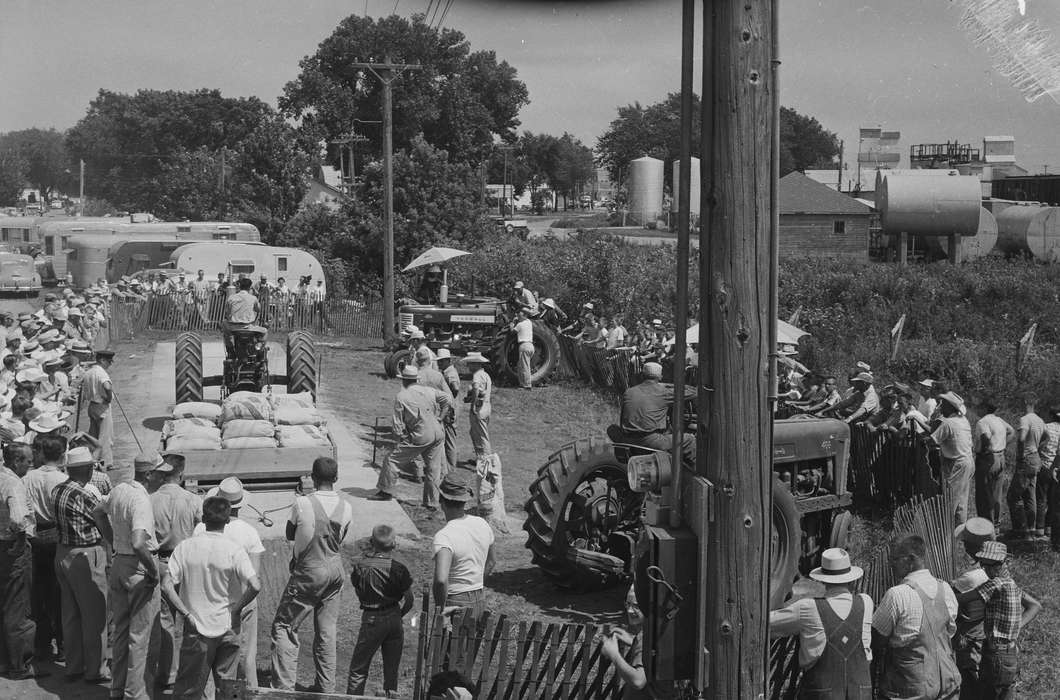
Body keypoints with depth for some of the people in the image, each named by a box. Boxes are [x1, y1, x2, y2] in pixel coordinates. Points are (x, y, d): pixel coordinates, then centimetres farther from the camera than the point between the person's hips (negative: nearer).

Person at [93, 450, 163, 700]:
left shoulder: (119, 490, 4)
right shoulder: (141, 500, -24)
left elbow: (97, 512, 24)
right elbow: (139, 543, -34)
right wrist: (154, 571, -21)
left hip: (118, 564, 9)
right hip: (139, 567, -9)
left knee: (121, 630, 19)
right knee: (142, 635, 0)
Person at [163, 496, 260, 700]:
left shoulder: (185, 547, -3)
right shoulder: (234, 550, -9)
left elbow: (167, 586, -10)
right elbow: (255, 586, -19)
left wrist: (186, 614, -5)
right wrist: (237, 608, -4)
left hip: (196, 629, 0)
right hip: (227, 629, 0)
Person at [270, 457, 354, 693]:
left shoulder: (302, 503, -16)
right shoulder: (346, 507, -4)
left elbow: (290, 535, -1)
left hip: (308, 573, -5)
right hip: (335, 571, 5)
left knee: (284, 626, 5)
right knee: (326, 631, 14)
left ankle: (284, 685, -1)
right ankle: (325, 686, 20)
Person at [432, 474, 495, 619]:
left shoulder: (444, 536, -21)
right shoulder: (482, 524, 2)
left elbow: (441, 580, -33)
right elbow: (491, 562, 18)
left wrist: (439, 607, -19)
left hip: (455, 602, -7)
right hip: (480, 600, 7)